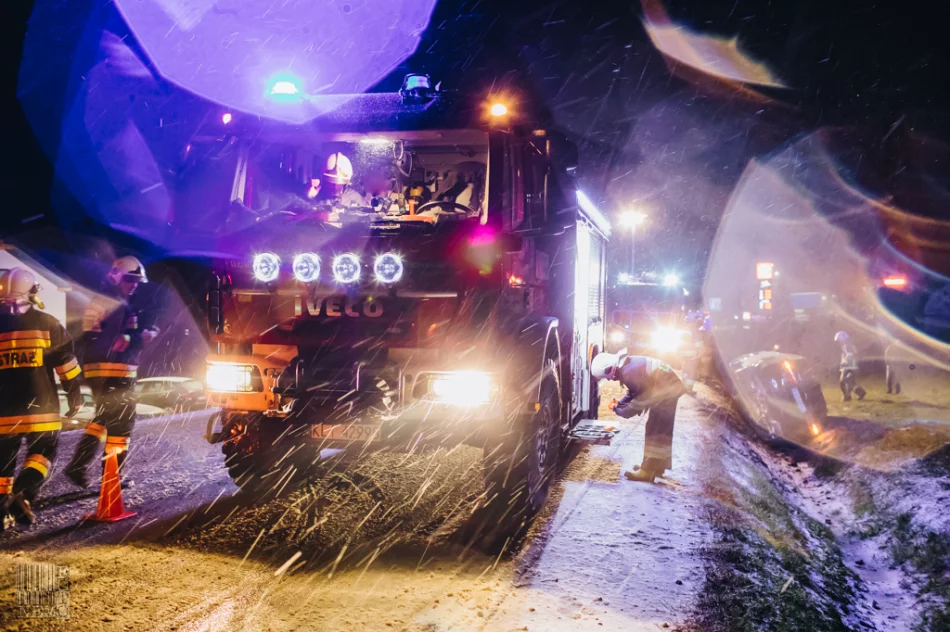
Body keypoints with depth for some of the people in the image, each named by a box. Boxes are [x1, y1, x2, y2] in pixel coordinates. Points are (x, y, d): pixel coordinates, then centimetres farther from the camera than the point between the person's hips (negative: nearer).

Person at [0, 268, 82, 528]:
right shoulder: (47, 323, -3)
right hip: (39, 407, -2)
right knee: (44, 451, 11)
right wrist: (74, 393, 9)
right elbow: (66, 362, -2)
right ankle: (23, 492, -12)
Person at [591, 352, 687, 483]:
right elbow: (634, 392, 14)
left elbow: (642, 398, -21)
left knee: (655, 432, -7)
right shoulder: (625, 365, 3)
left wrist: (620, 410, -11)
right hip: (668, 388, 10)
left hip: (667, 390, -10)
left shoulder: (628, 372, -28)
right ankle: (657, 466, 28)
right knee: (661, 431, 18)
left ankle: (647, 472, -5)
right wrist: (619, 403, 2)